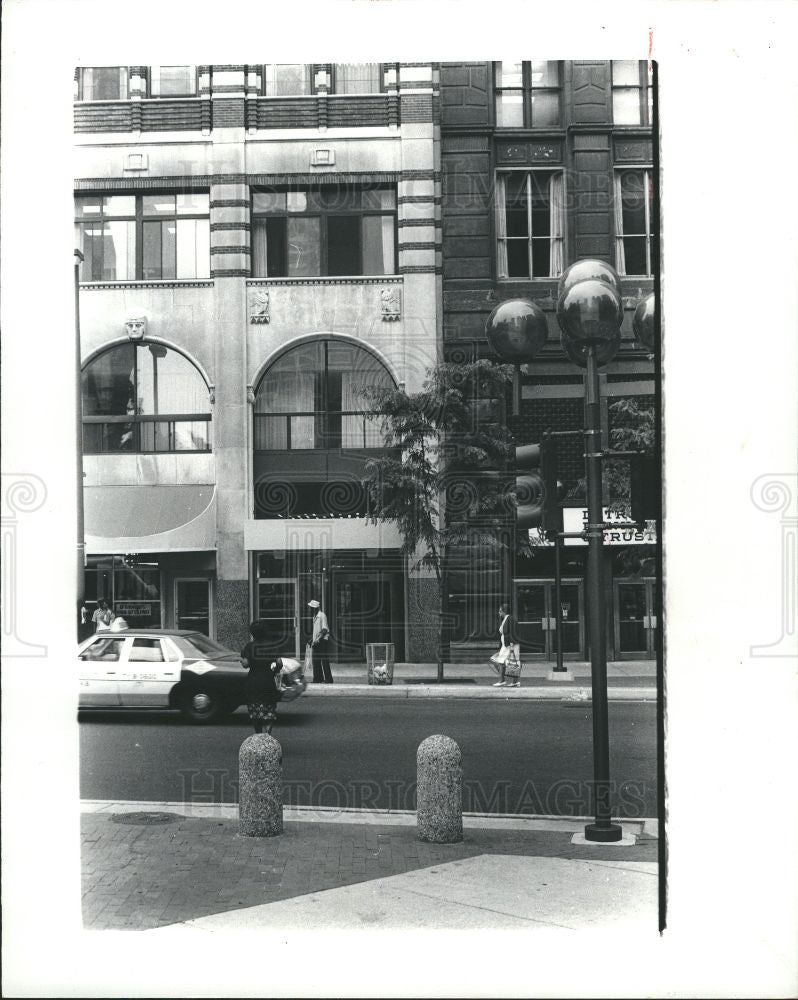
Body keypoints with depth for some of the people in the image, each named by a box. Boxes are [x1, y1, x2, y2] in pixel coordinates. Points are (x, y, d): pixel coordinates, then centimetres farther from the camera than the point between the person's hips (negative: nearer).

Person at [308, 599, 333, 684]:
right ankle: (318, 679, 14)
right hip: (316, 641, 9)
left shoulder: (322, 615, -12)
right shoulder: (315, 617, 16)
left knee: (324, 661, -8)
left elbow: (324, 630, -18)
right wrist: (312, 639, 19)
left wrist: (318, 639, -24)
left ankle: (328, 679, -5)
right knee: (316, 661, 9)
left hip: (322, 640, -9)